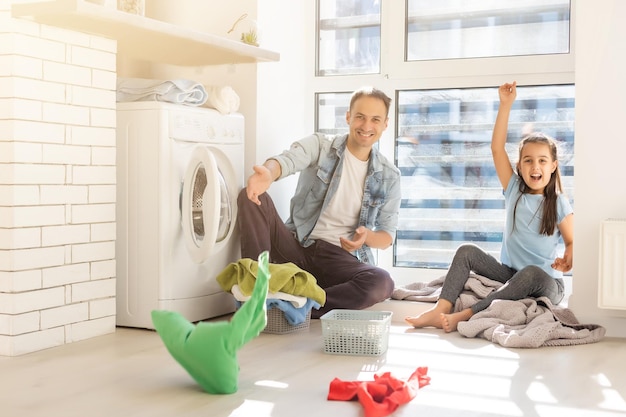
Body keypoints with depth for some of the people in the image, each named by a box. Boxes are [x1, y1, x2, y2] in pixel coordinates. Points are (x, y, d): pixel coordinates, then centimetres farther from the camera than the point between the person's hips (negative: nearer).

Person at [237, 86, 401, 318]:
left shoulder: (389, 176, 7)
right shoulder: (319, 146, 1)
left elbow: (387, 237, 7)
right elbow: (287, 160, -22)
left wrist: (366, 237, -18)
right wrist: (268, 173, -47)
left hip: (341, 257, 1)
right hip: (297, 246, 0)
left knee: (382, 283, -32)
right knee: (251, 197, -23)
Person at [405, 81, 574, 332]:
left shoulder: (558, 204, -3)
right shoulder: (514, 191, 4)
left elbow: (571, 241, 0)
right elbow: (497, 148, -3)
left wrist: (568, 259, -24)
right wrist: (506, 104, -8)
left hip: (545, 283, -4)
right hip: (509, 274, 4)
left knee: (531, 273, -38)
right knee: (467, 251, -14)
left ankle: (465, 316, -42)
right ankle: (440, 310, -29)